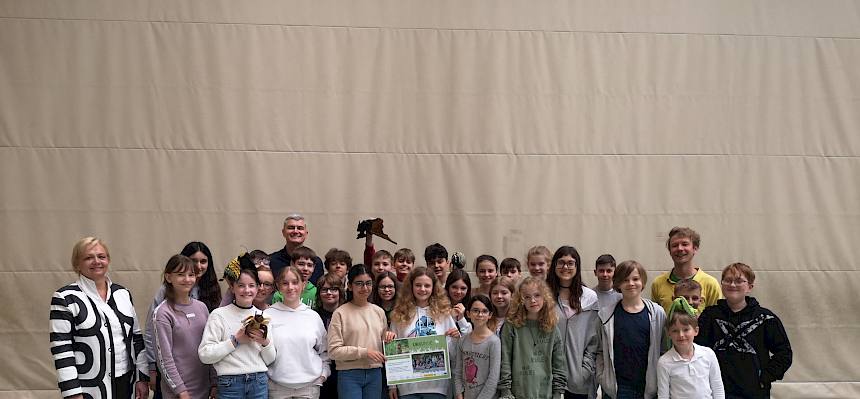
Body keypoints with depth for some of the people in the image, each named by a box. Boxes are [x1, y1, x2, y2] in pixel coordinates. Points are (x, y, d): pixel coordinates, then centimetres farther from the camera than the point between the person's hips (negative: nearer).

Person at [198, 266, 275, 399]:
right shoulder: (219, 315, -5)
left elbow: (270, 360, 9)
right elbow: (204, 355, -13)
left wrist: (265, 342, -9)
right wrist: (235, 340, -15)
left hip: (260, 383, 4)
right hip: (230, 384, -3)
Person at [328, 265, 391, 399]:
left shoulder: (379, 312, 10)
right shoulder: (340, 313, -5)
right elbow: (334, 351, -11)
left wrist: (389, 338, -2)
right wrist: (364, 352, -17)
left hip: (374, 374, 4)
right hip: (349, 375, -4)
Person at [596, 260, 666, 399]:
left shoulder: (657, 313, 1)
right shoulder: (606, 314, 1)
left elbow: (663, 351, 3)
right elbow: (600, 351, 4)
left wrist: (660, 383, -1)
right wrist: (602, 378, -5)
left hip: (648, 387, 1)